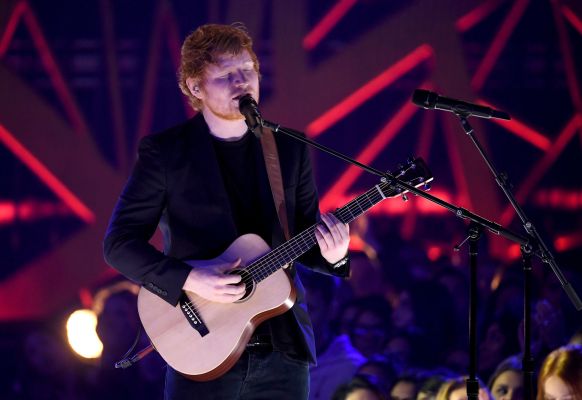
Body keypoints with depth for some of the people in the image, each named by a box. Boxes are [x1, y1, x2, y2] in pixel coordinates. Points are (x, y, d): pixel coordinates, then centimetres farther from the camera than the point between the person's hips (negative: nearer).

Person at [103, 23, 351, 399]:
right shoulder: (165, 151, -4)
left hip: (283, 348, 3)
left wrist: (331, 255, -10)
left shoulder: (291, 149, 7)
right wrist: (189, 280, -19)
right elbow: (120, 242, -6)